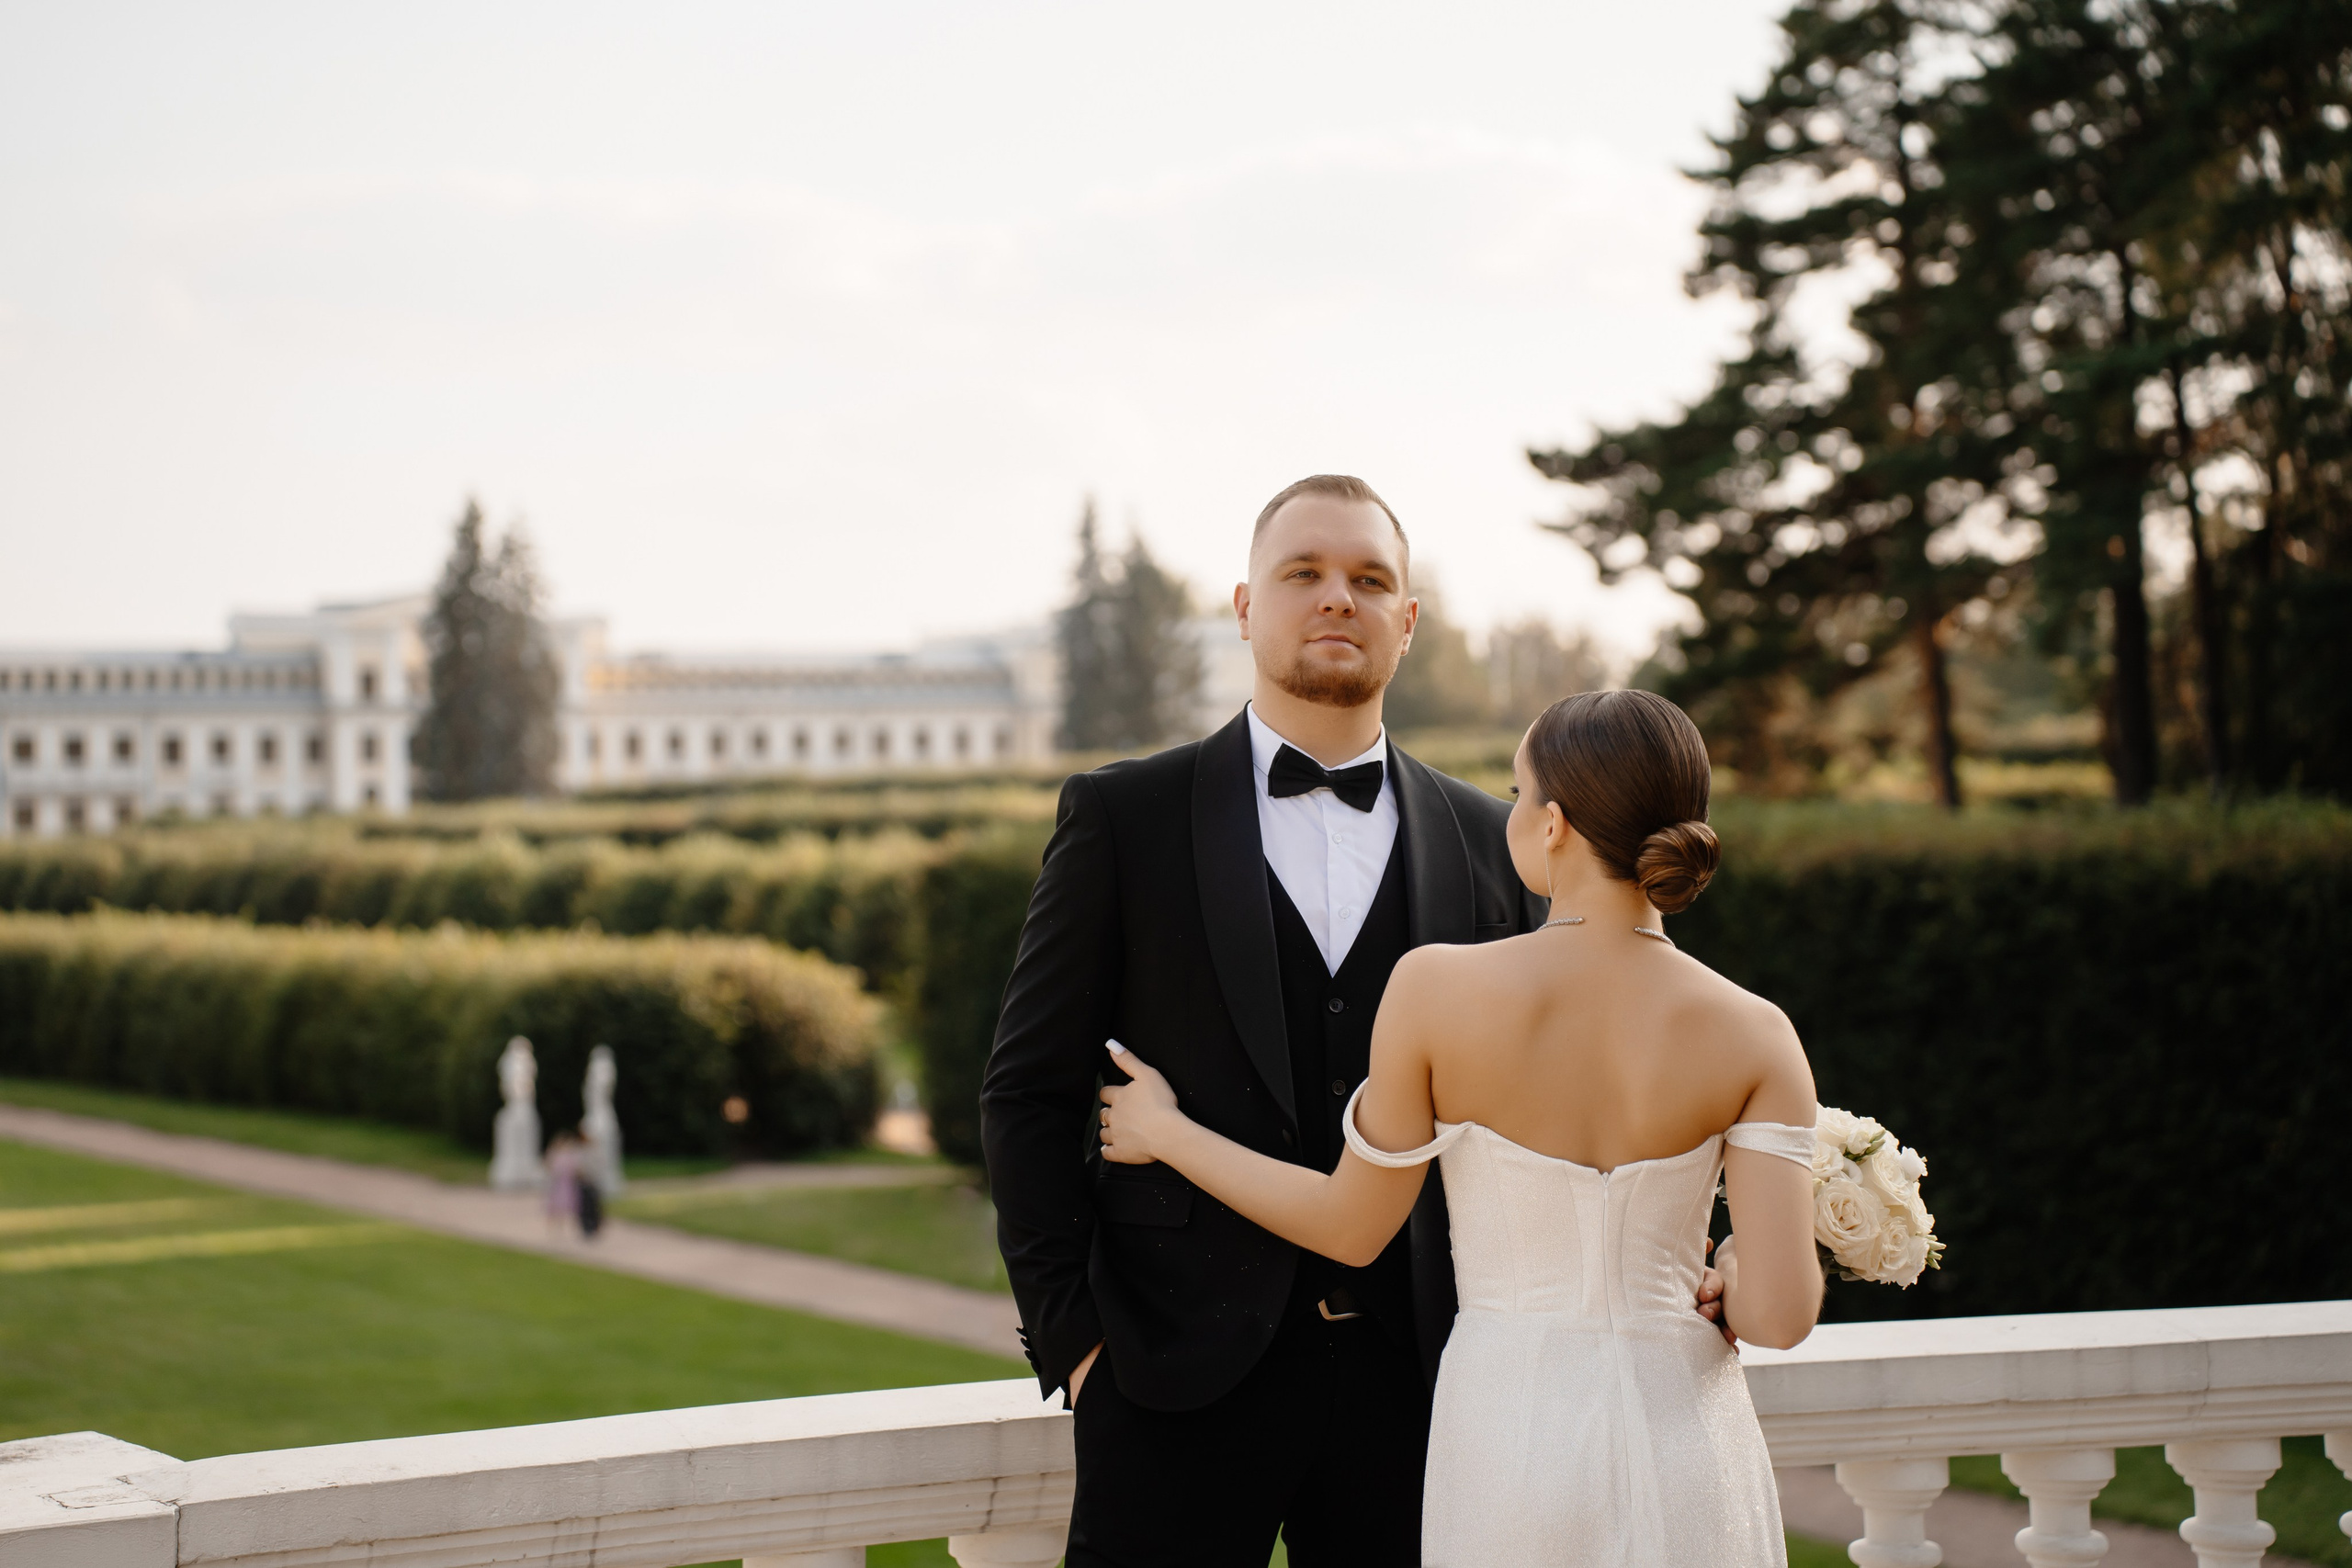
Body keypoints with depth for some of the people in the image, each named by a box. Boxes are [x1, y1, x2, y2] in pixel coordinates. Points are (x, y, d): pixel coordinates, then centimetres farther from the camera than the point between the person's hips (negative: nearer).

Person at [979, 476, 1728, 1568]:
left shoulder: (1489, 844, 9)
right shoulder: (1123, 816, 2)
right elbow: (1029, 1095, 1)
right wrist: (1072, 1334, -6)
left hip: (1416, 1374, 2)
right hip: (1181, 1374, -2)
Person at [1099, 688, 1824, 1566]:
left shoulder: (1438, 989, -11)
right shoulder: (1751, 1036, -9)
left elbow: (1350, 1228, 0)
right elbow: (1779, 1312, -14)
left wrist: (1166, 1133, 14)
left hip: (1510, 1441, 0)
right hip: (1686, 1444, 1)